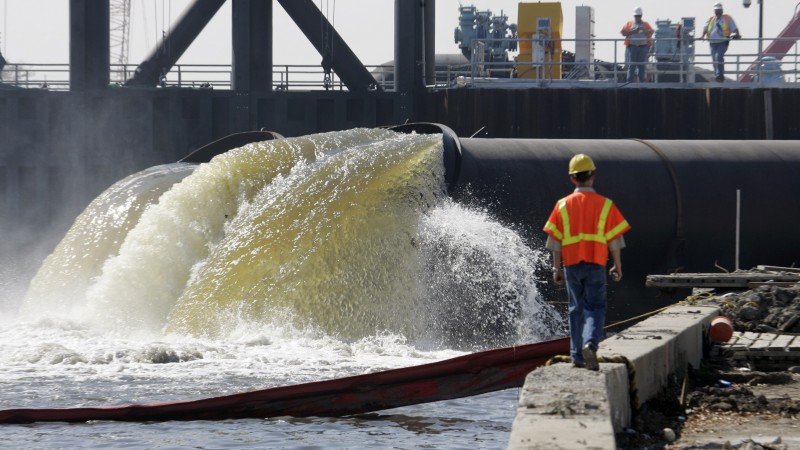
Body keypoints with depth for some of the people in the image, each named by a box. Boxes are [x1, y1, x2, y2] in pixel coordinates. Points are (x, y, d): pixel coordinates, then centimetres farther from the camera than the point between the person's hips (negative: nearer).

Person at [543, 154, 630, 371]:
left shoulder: (563, 205, 1)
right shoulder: (605, 205, -3)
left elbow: (556, 241, 2)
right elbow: (614, 240, -1)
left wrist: (557, 268, 10)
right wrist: (618, 266, 9)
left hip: (571, 264, 2)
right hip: (596, 264, -2)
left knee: (576, 310, 13)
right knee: (595, 307, 1)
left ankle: (577, 355, 15)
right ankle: (590, 343, -24)